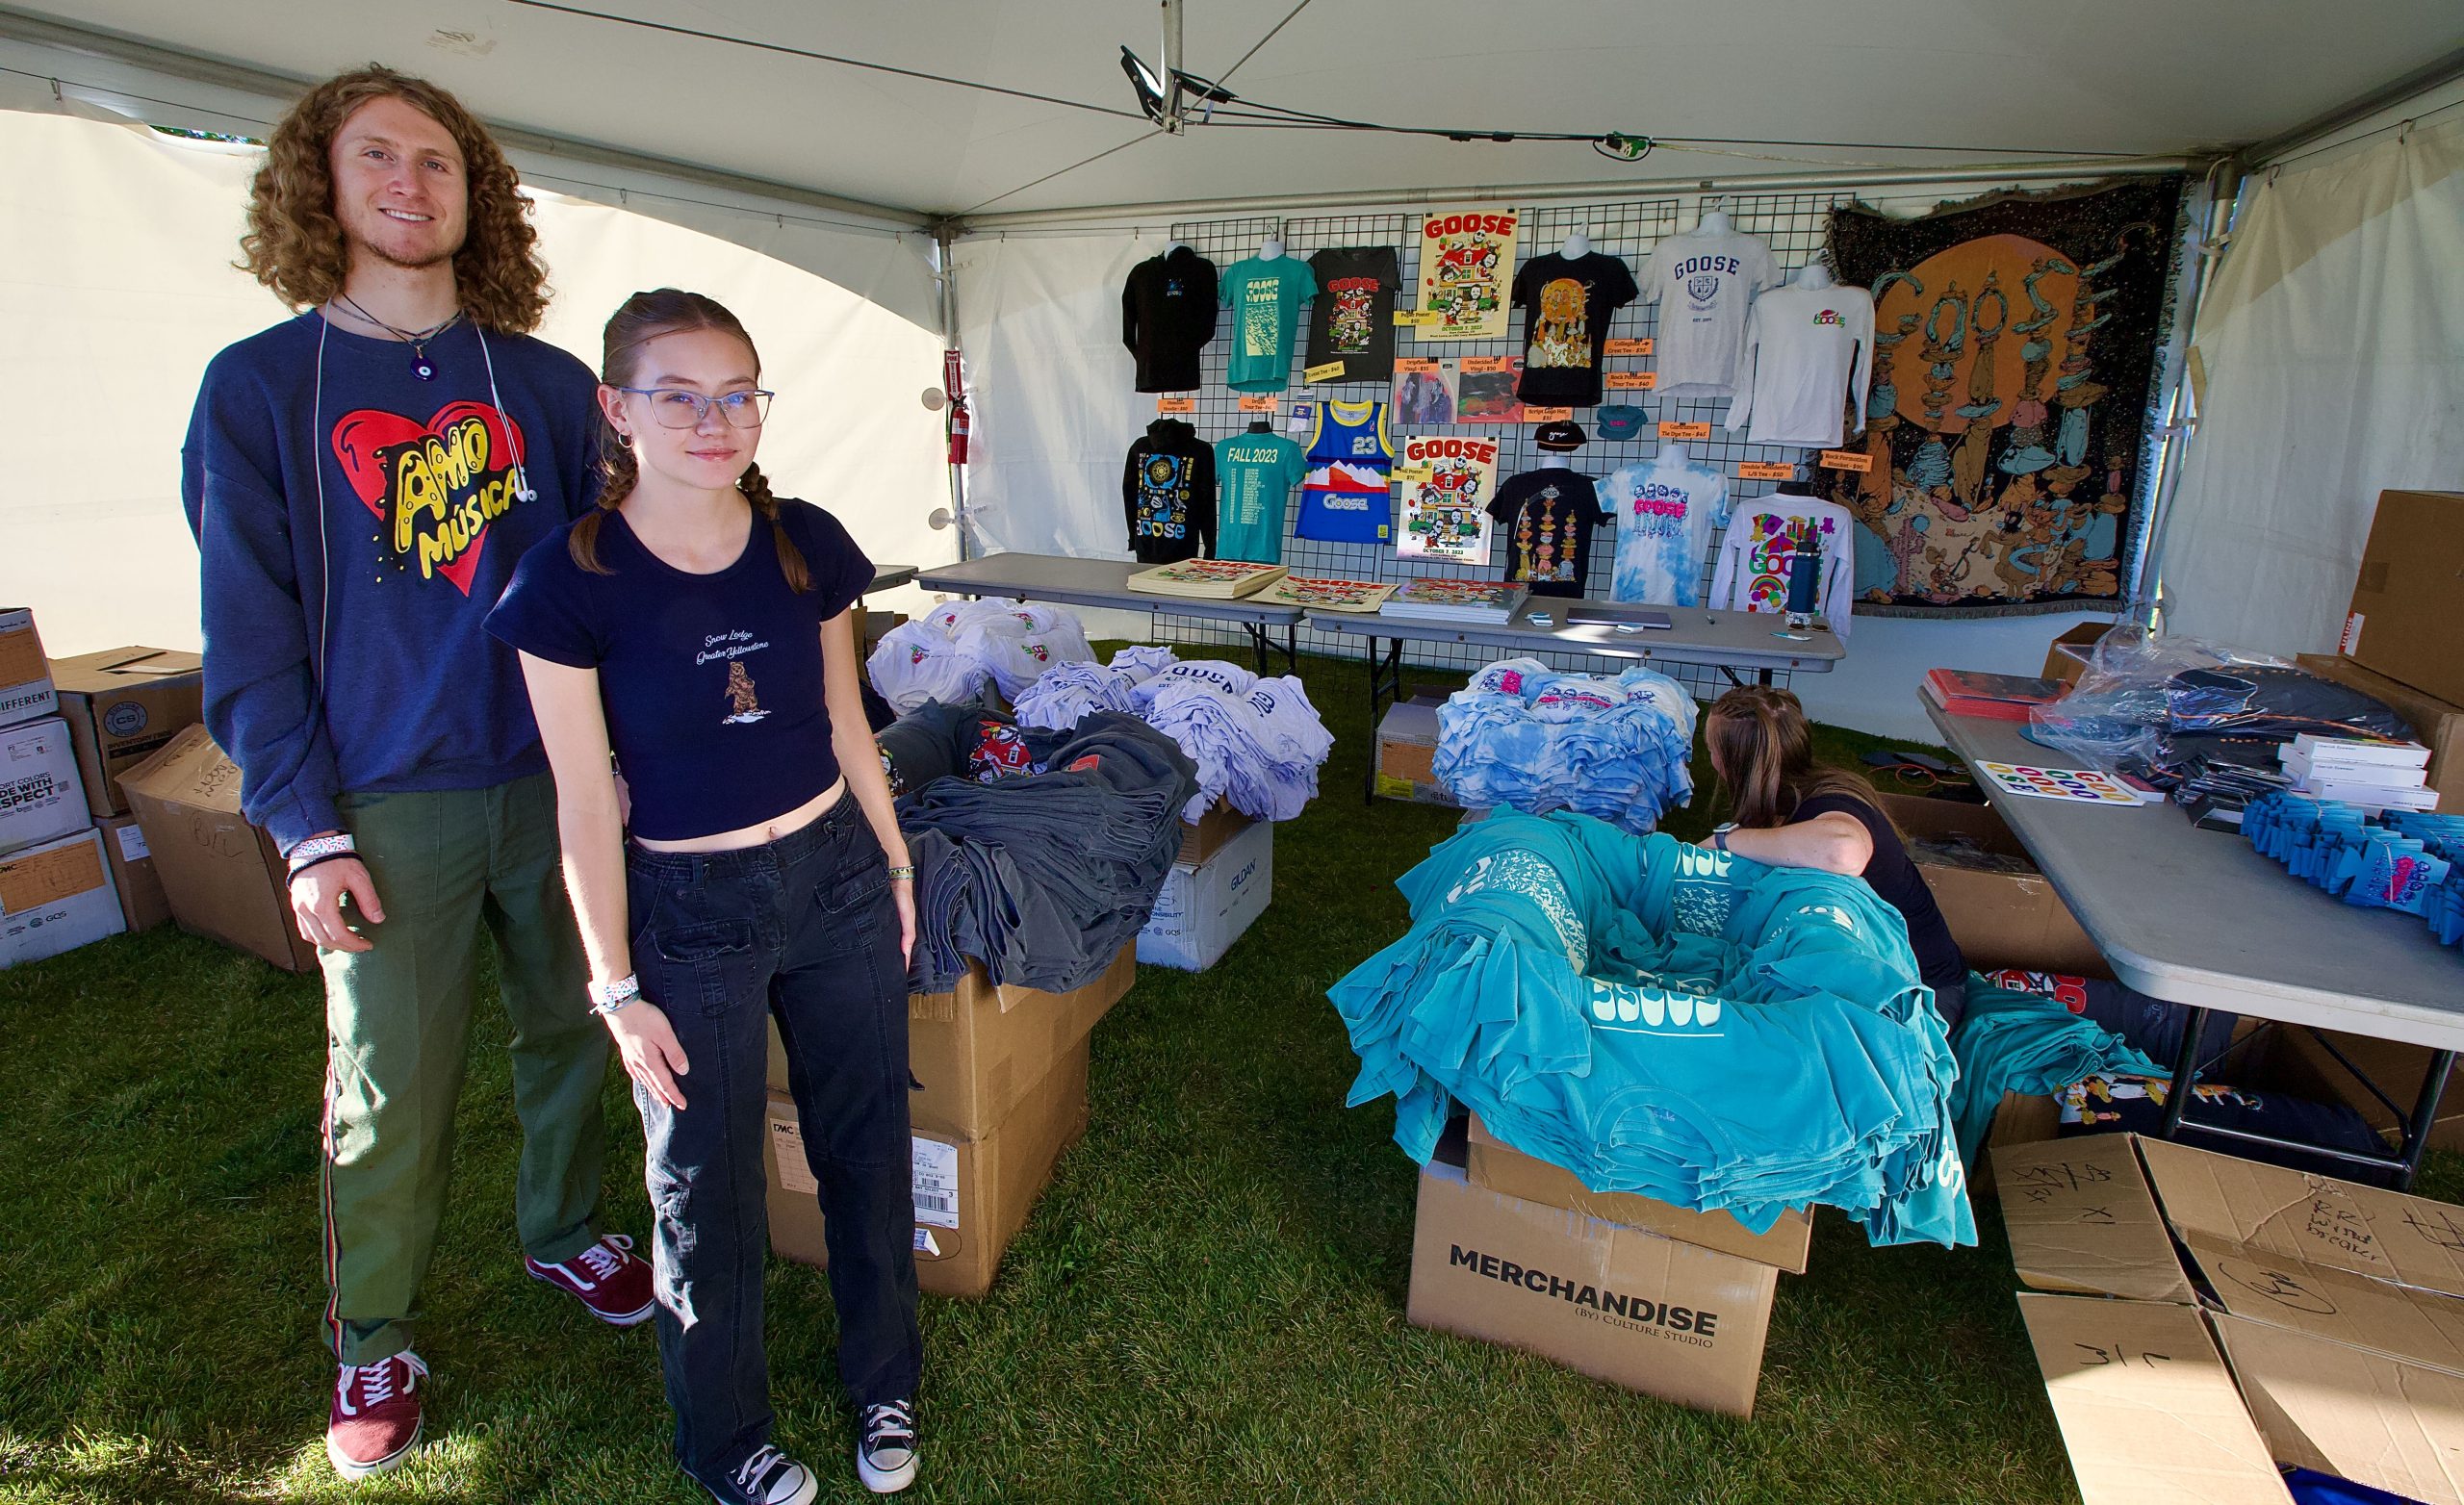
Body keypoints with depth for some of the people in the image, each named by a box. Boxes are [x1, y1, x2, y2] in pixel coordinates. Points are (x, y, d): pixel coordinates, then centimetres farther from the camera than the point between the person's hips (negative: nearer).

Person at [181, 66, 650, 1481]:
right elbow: (251, 634, -3)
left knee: (571, 1030, 16)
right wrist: (307, 830, -8)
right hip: (389, 805, -2)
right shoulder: (258, 387, -2)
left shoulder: (549, 383, 4)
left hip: (553, 778, 2)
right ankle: (373, 1340, 31)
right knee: (392, 1096, 8)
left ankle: (567, 1231, 41)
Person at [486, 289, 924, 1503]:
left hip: (836, 878, 3)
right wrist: (618, 987, -7)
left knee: (867, 1149, 17)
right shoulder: (572, 579, -14)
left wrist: (896, 863, 10)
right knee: (709, 1190, 15)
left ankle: (884, 1382, 44)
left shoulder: (807, 544, -4)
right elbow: (585, 804, -10)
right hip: (688, 909, -3)